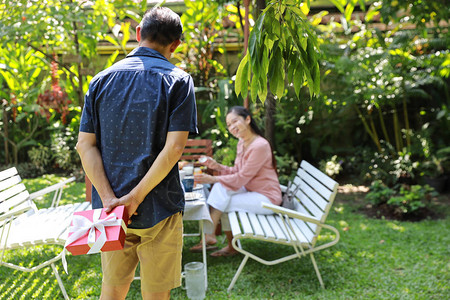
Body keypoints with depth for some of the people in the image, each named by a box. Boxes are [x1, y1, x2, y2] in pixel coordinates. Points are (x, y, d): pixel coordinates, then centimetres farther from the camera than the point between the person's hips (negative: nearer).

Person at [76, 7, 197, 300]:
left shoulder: (102, 80, 4)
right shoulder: (177, 80, -7)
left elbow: (86, 145, -3)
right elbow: (173, 149, -17)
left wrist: (109, 198, -9)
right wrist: (135, 197, -14)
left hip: (109, 207, 4)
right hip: (158, 209, -3)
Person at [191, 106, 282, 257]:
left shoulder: (260, 145, -21)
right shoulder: (241, 143, 8)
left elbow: (241, 178, -21)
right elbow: (236, 172, 10)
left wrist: (213, 179, -19)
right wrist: (216, 166, -5)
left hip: (267, 198, -9)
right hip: (251, 191, 9)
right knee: (220, 186, -7)